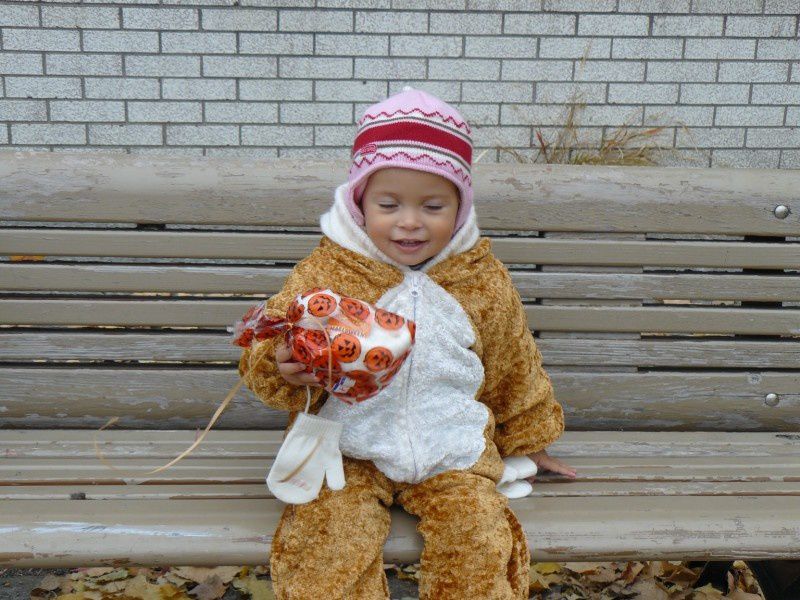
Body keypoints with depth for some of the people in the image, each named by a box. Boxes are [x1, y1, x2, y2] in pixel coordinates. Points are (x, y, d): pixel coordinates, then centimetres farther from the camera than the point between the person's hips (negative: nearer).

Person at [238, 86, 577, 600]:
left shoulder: (484, 280, -3)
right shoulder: (324, 272, -9)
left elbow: (513, 367, 11)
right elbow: (269, 349, -6)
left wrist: (527, 441, 22)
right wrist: (285, 369, -30)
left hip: (452, 451, 1)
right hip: (352, 450, 0)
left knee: (481, 539, -16)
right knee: (328, 540, -20)